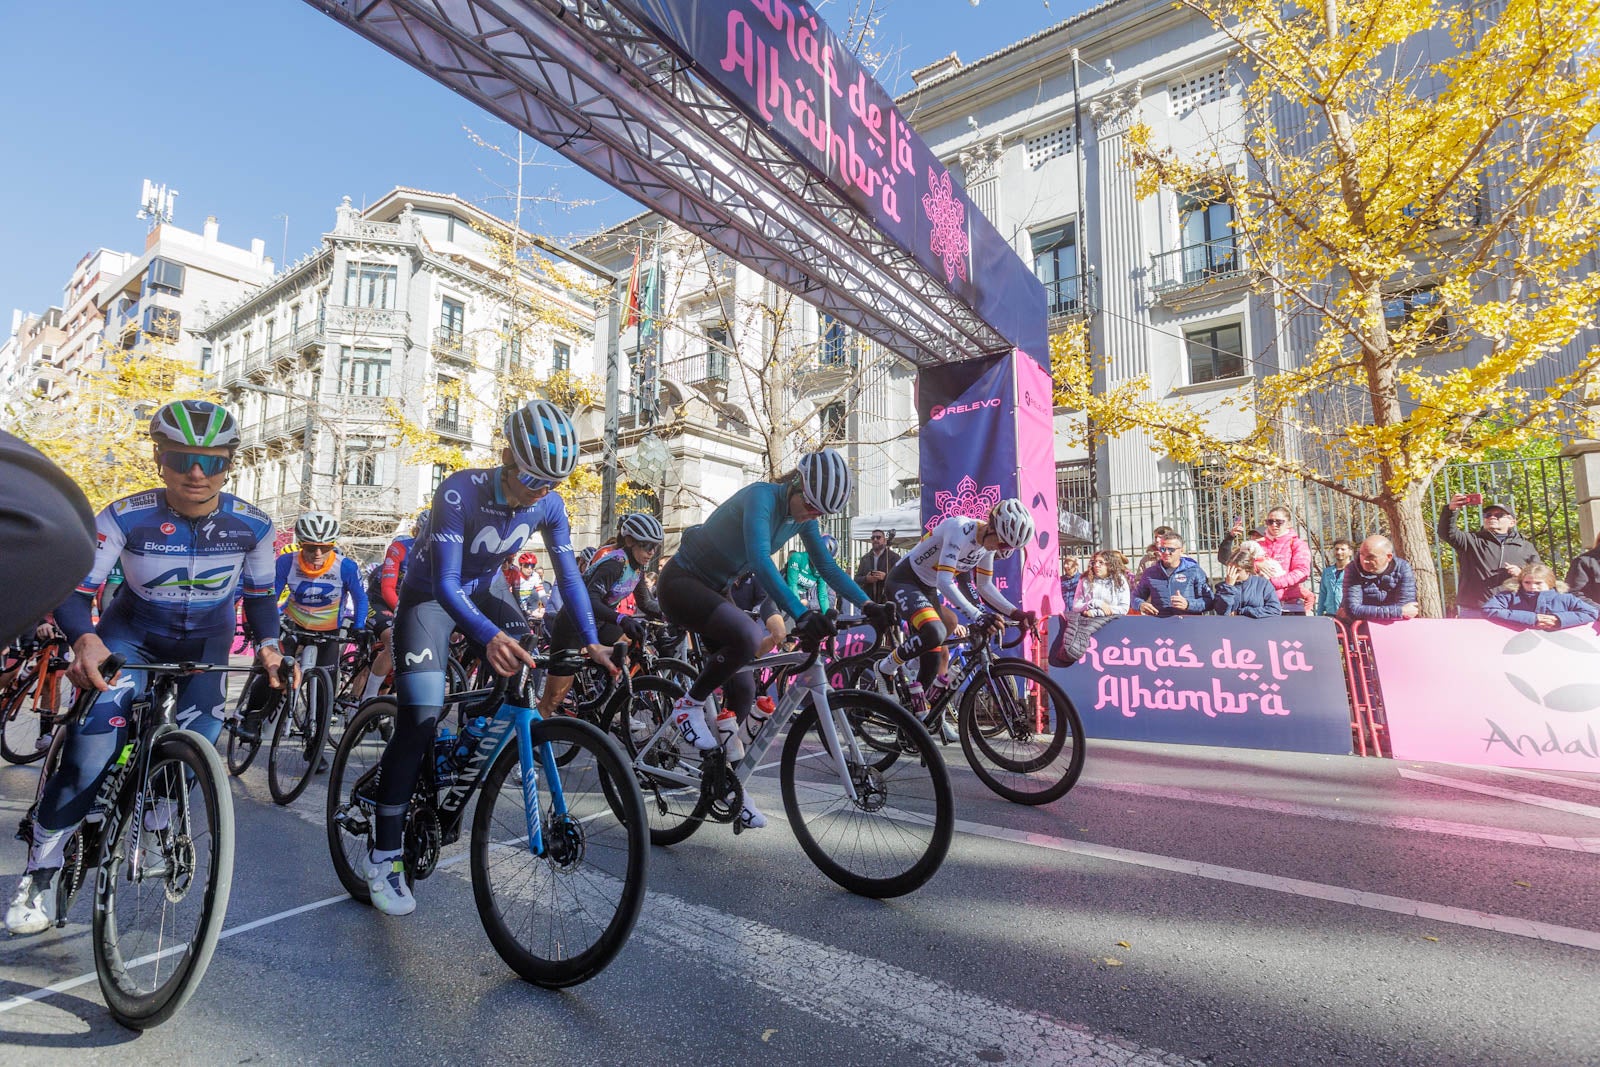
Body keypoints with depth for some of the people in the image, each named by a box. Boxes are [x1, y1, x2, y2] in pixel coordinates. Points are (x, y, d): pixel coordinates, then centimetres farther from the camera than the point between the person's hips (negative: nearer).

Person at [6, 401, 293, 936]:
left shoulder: (252, 524, -18)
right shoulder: (126, 516, -23)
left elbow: (260, 593, -4)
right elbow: (75, 588, -20)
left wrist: (268, 644, -19)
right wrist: (84, 639, -40)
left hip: (205, 642, 2)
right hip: (133, 634, -1)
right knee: (97, 732, -24)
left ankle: (159, 822, 22)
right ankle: (41, 868, -7)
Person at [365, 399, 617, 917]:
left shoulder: (548, 505, -18)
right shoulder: (460, 492, -33)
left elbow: (569, 574, -11)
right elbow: (445, 583, -36)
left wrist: (592, 642, -20)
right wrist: (489, 636, -53)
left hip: (484, 590, 5)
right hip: (431, 595, -5)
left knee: (533, 672, -16)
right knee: (421, 717, -15)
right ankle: (383, 855, 0)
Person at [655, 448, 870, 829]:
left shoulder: (803, 515, -2)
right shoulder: (762, 496, -27)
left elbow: (827, 566, 3)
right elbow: (760, 560, -42)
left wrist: (868, 604, -9)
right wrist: (801, 614, -52)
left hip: (715, 589, 8)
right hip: (681, 582, -8)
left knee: (741, 689, 3)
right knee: (748, 636, -34)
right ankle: (689, 705, -10)